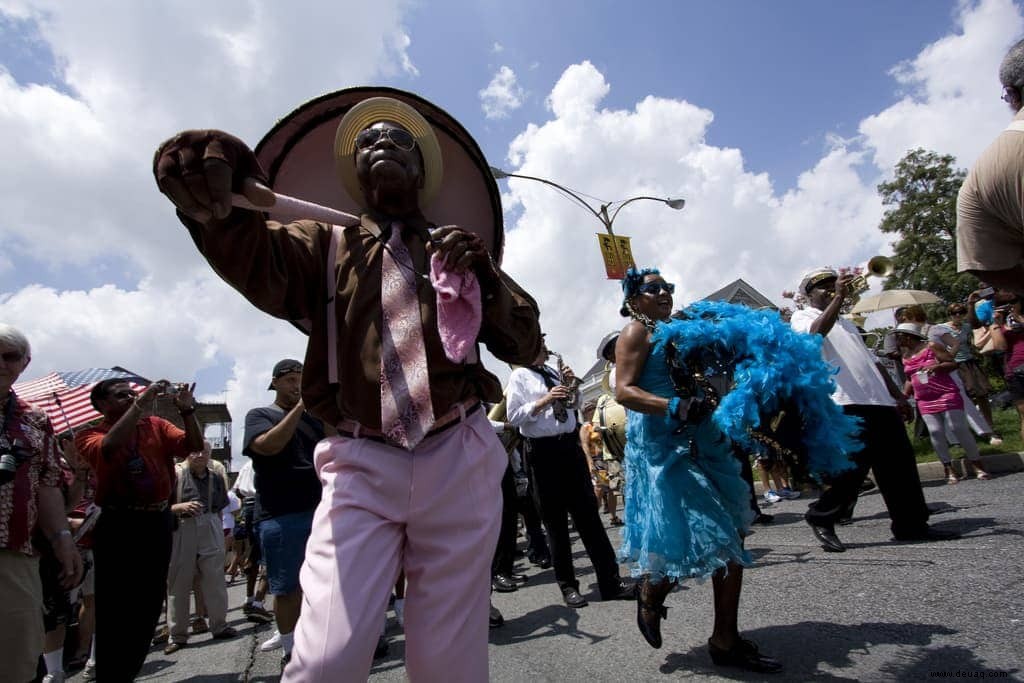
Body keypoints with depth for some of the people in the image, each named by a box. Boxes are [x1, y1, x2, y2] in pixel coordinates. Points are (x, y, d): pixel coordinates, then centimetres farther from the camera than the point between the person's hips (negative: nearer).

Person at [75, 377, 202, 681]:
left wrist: (186, 410, -16)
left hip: (158, 522, 4)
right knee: (116, 609, 1)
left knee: (150, 605, 14)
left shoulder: (156, 426, 8)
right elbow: (108, 448, -24)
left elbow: (194, 446, -4)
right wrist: (140, 405, -25)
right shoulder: (89, 435, 0)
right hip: (118, 525, -4)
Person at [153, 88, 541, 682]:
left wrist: (484, 277, -6)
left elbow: (525, 344, 11)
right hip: (362, 465, 0)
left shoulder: (460, 250, 15)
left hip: (458, 462, 1)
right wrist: (215, 192, -30)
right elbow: (252, 257, -9)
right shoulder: (326, 243, 13)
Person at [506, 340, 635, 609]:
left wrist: (572, 387, 4)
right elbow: (514, 417, -9)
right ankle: (568, 586, 17)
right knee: (555, 521, 5)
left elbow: (573, 405, 22)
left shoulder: (552, 372, 16)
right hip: (543, 451, -5)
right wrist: (544, 401, -17)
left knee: (589, 514, 5)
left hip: (570, 445, 5)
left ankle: (610, 581, 10)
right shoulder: (518, 376, -1)